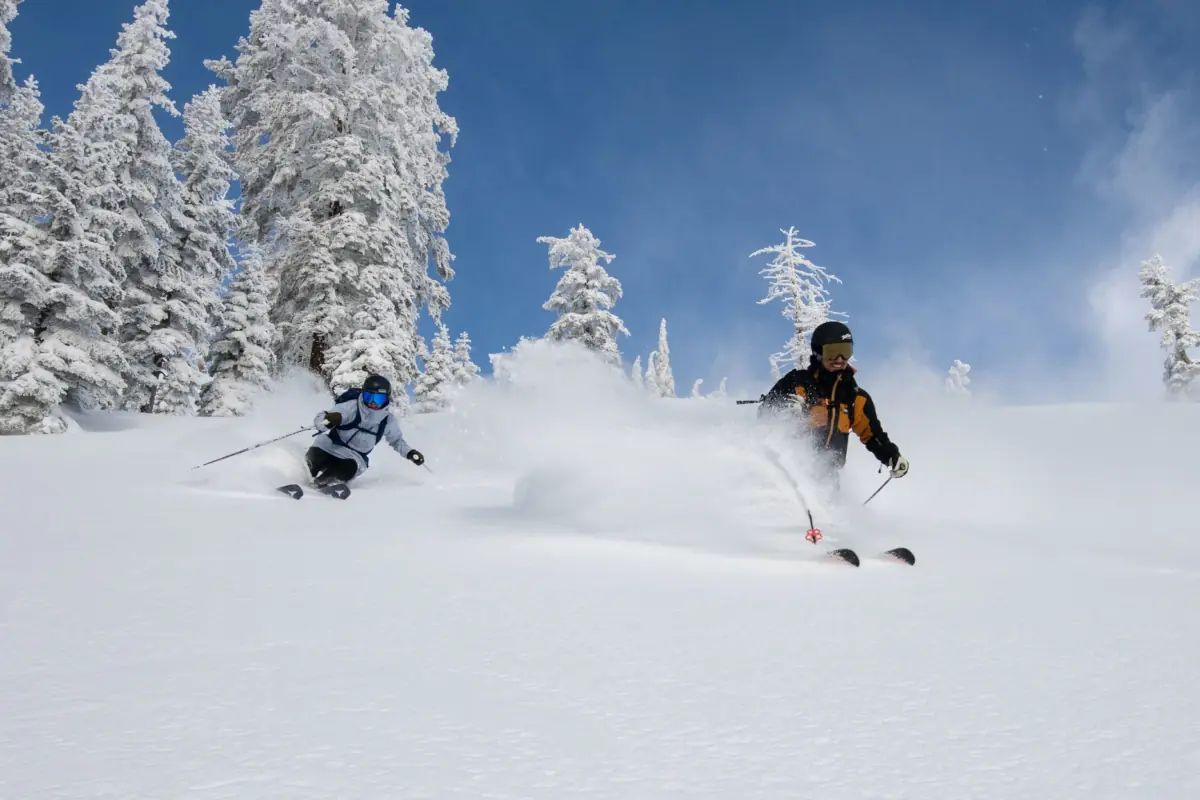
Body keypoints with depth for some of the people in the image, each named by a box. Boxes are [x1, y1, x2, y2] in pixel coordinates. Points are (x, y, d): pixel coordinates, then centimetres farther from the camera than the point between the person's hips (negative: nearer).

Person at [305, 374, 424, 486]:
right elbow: (319, 420, -22)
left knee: (348, 470, -32)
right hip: (330, 445, -1)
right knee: (315, 459, -29)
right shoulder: (351, 406, -19)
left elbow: (396, 440, 13)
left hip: (354, 457, 1)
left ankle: (321, 481, -3)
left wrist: (410, 453, -4)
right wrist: (328, 420, -46)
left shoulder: (388, 420, -7)